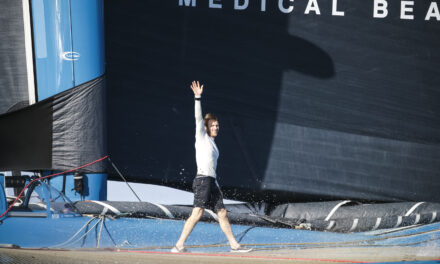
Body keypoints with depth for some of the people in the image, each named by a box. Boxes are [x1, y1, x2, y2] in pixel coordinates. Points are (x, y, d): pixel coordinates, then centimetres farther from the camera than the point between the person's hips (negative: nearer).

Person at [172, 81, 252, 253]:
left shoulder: (212, 144, 24)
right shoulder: (202, 137, 4)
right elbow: (198, 118, -9)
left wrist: (217, 188, 24)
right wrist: (198, 98, -16)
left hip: (211, 182, 9)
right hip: (203, 180, -9)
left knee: (222, 213, 7)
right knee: (197, 213, -14)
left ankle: (234, 245, 10)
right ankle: (179, 246, -16)